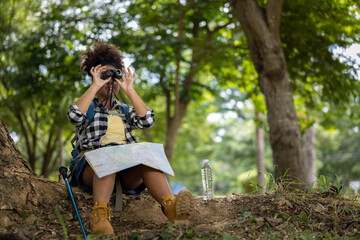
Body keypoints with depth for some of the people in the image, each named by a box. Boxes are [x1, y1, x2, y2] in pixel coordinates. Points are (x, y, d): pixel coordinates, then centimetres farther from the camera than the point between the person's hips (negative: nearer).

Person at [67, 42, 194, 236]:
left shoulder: (124, 110, 31)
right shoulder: (89, 107, 23)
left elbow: (147, 121, 8)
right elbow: (74, 116, -4)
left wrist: (129, 90, 7)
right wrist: (95, 86, -3)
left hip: (127, 170, 2)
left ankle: (171, 206, -59)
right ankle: (99, 215, -58)